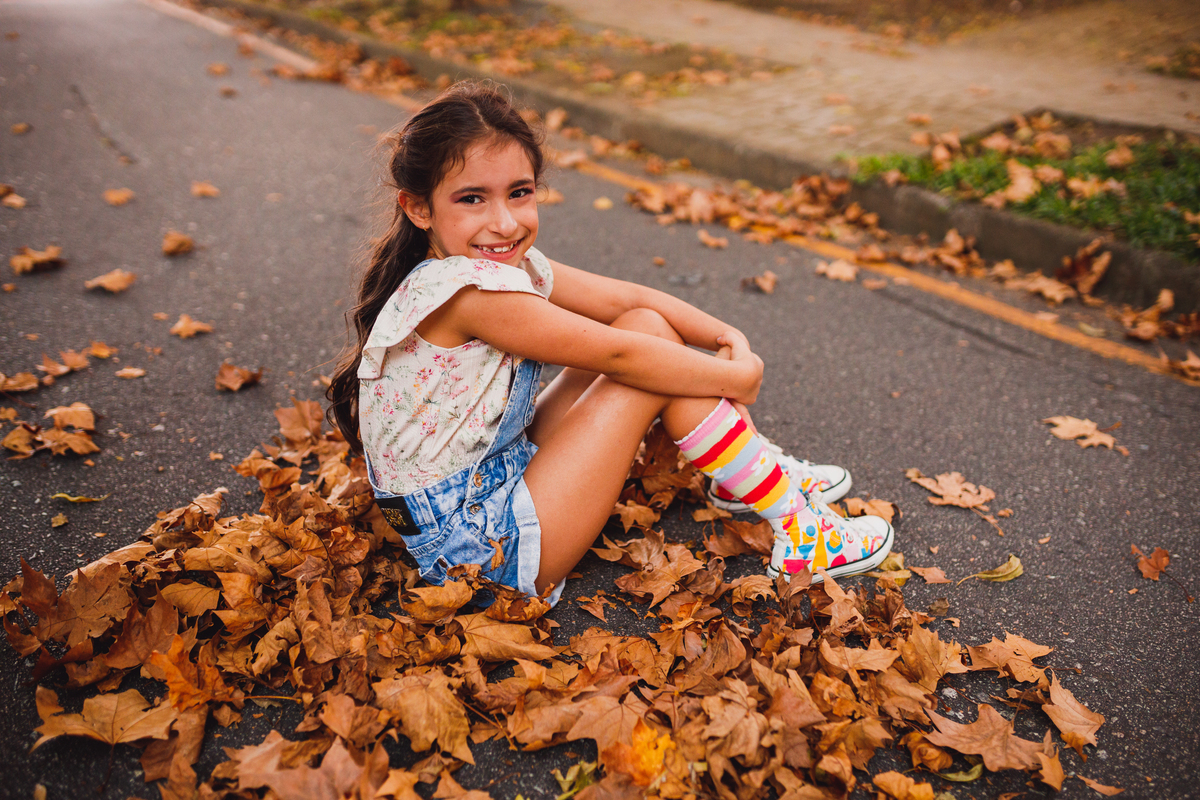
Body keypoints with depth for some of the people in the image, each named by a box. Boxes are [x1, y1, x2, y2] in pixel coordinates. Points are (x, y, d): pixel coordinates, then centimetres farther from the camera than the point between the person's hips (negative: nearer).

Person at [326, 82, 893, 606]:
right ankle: (795, 527, -2)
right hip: (478, 548, -9)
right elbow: (619, 356, -24)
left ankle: (753, 473, 17)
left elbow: (629, 298, 2)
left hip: (497, 477, 9)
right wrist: (738, 377, -12)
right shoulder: (464, 290, -27)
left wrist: (726, 337, -11)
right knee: (646, 357, -15)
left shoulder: (507, 263, 1)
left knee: (645, 326, 2)